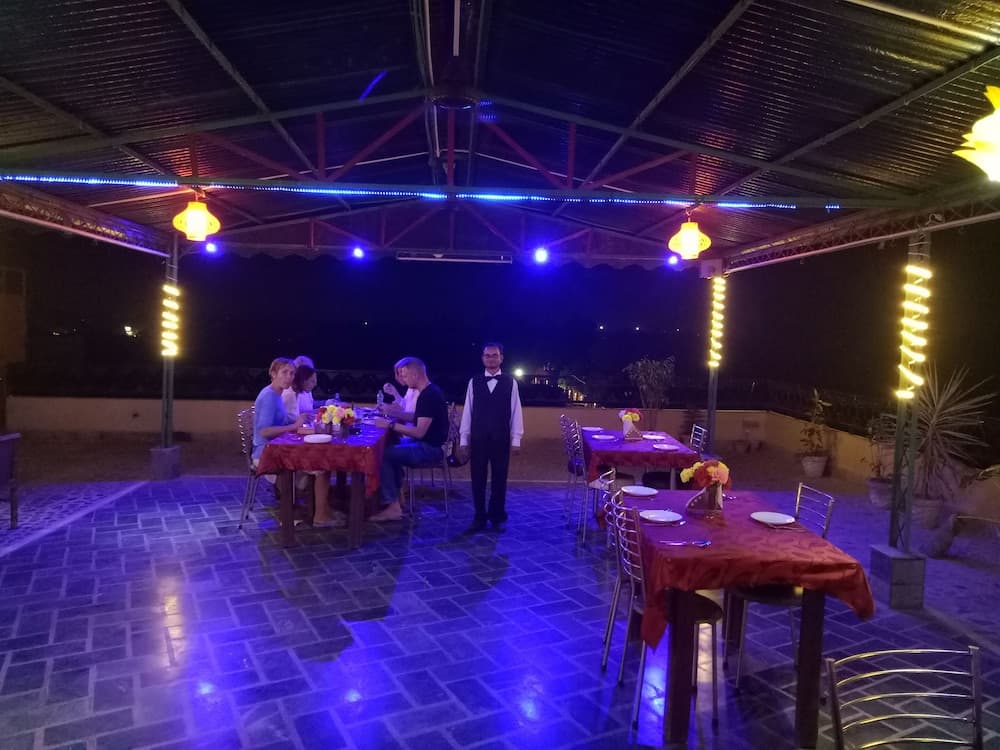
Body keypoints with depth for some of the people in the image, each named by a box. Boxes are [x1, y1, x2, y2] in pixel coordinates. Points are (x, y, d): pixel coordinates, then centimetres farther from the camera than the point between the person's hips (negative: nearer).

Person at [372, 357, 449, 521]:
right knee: (390, 448, 19)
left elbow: (419, 432, -25)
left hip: (429, 449, -11)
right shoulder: (427, 392, 10)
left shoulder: (430, 396, -21)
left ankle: (394, 507, -9)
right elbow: (417, 418, 21)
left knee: (383, 455, -14)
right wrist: (394, 413, 11)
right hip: (425, 444, 11)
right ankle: (397, 495, 21)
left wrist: (391, 425, -22)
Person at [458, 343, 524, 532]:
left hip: (501, 439, -1)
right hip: (478, 439, 1)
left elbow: (516, 411, 0)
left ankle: (497, 517, 21)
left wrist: (516, 439, -3)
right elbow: (468, 411, 4)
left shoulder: (510, 382, 0)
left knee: (499, 480, 8)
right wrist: (463, 438, 2)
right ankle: (479, 517, 19)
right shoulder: (474, 382, 3)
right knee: (478, 479, 7)